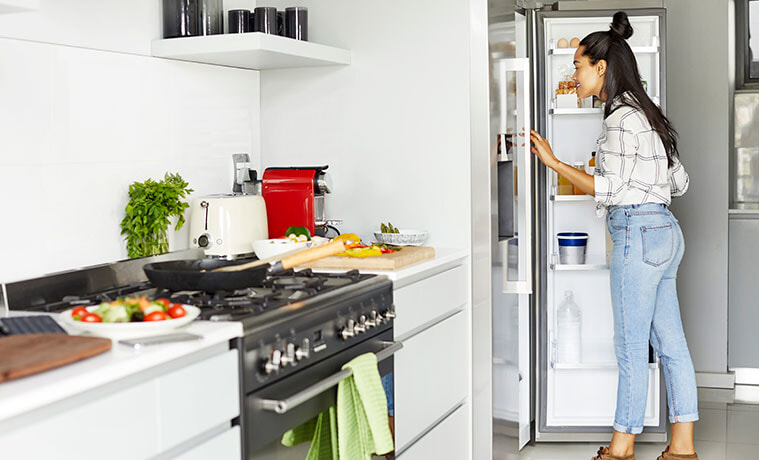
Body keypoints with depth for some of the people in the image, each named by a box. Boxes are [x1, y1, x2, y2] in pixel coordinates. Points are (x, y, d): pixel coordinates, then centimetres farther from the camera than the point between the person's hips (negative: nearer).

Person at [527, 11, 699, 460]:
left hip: (637, 233, -10)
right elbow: (680, 180, 17)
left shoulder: (623, 116, -12)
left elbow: (608, 188, -16)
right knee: (670, 342, 10)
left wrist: (553, 161, -11)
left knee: (631, 347, -1)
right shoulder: (645, 112, 16)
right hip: (664, 230, 10)